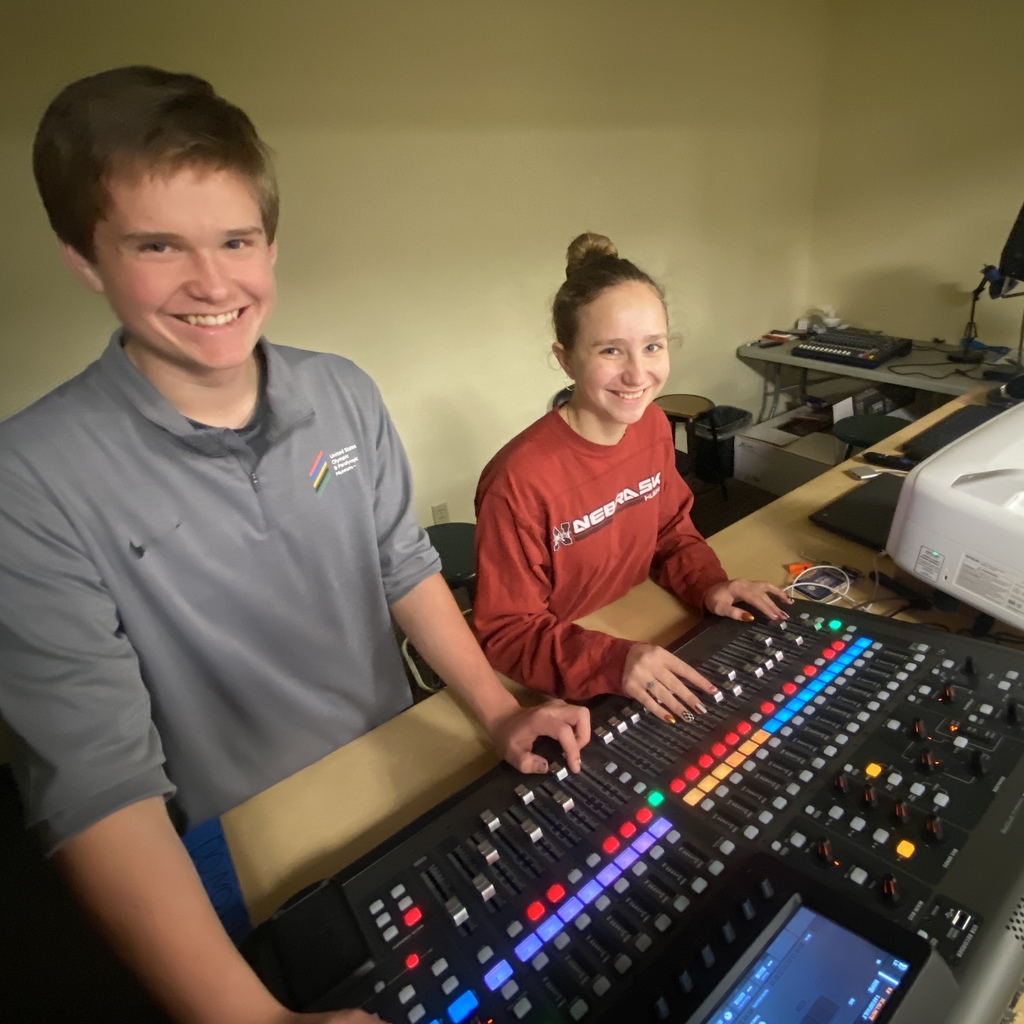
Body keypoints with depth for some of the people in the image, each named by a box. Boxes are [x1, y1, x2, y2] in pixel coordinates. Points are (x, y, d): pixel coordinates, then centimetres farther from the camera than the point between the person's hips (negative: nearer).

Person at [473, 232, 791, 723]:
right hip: (562, 692, -5)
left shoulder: (653, 426, -6)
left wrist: (709, 585, -9)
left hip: (643, 637, 6)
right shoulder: (519, 481, -27)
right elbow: (505, 634, -19)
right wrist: (613, 662, -32)